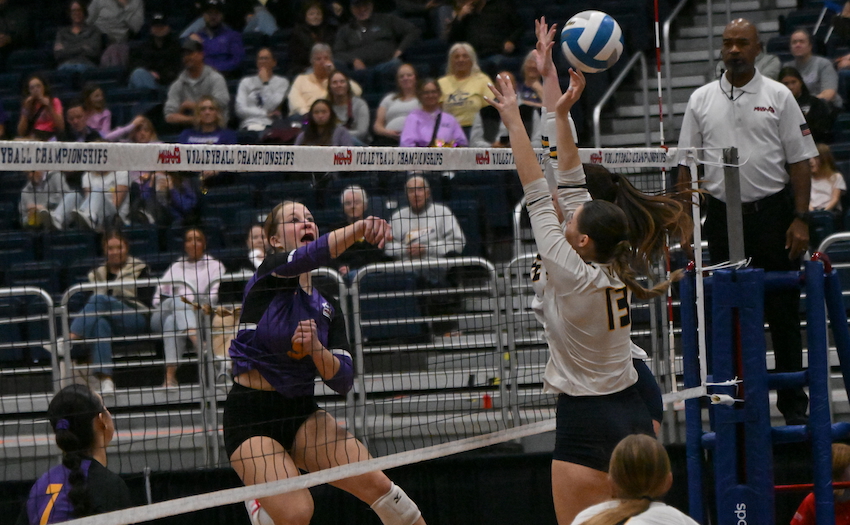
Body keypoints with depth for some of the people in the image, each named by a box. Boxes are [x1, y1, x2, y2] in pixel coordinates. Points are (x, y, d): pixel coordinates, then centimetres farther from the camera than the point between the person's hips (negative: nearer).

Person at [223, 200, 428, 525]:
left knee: (373, 482, -15)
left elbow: (342, 381, 3)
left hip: (302, 414, 5)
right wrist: (359, 228, -43)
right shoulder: (270, 274, -6)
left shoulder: (328, 307, 10)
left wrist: (316, 349, -16)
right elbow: (310, 255, -29)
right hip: (250, 417, -5)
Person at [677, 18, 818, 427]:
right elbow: (687, 165, 10)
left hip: (773, 213, -2)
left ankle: (793, 402, 8)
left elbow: (800, 161, 0)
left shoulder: (778, 97, 1)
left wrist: (800, 219, -8)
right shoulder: (701, 101, 7)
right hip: (723, 216, 2)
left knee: (783, 314, 1)